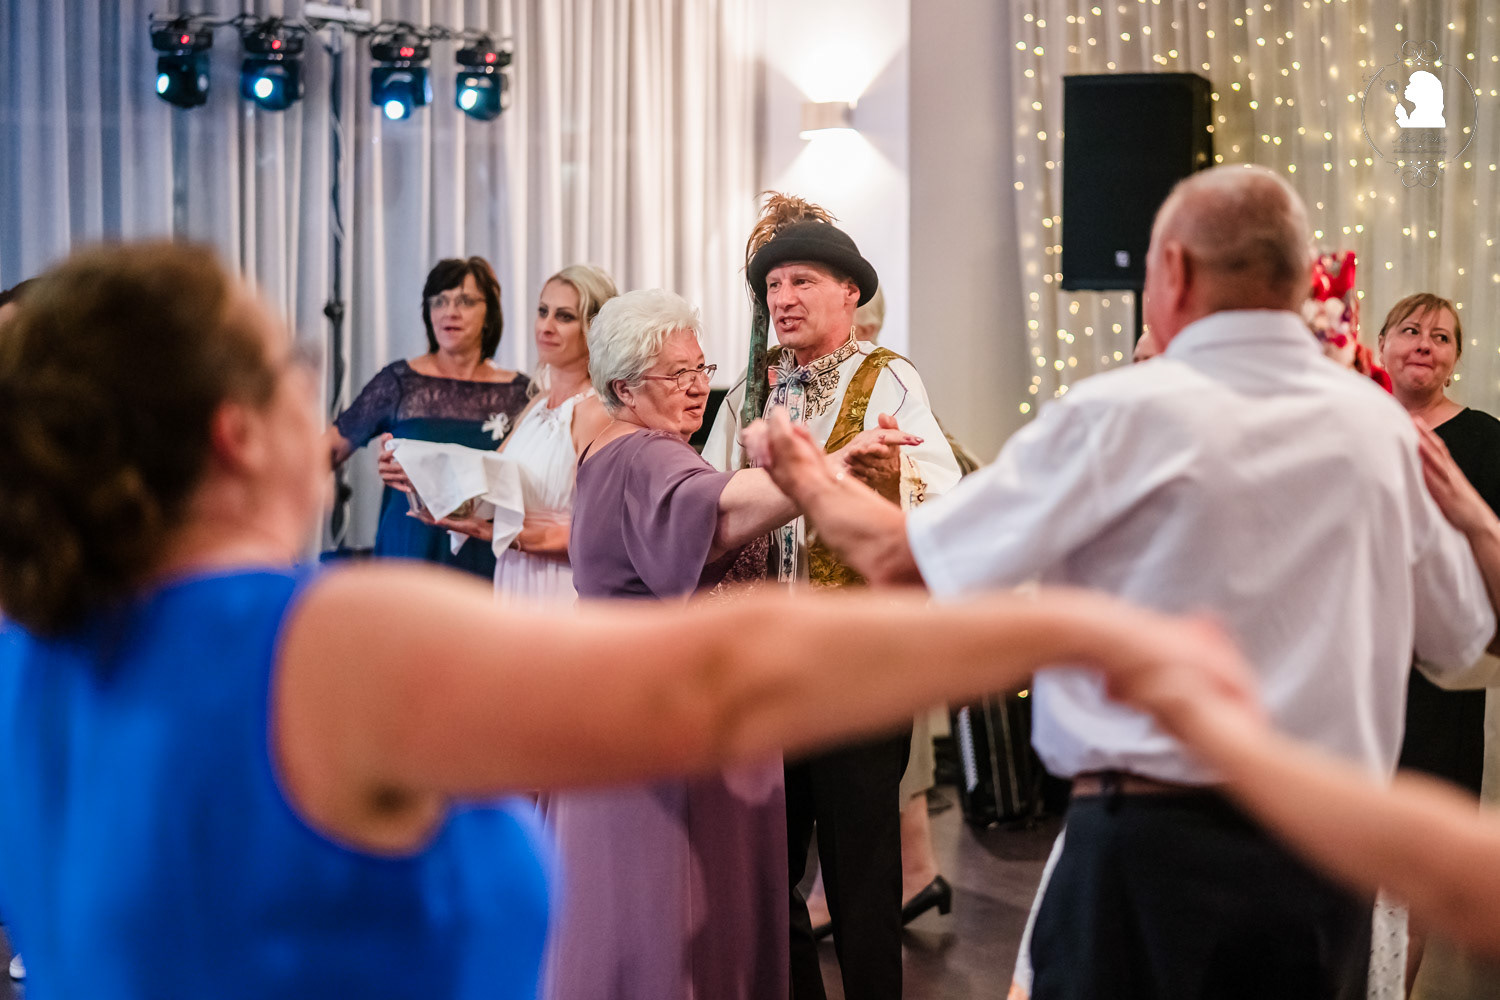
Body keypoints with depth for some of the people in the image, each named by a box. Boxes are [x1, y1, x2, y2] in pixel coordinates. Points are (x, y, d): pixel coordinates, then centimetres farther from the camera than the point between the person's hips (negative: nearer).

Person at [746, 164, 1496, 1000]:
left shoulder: (1125, 414, -12)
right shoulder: (1379, 424, 1)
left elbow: (900, 558, -5)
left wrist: (805, 476, 15)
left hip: (1149, 845, -4)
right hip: (1330, 857, 5)